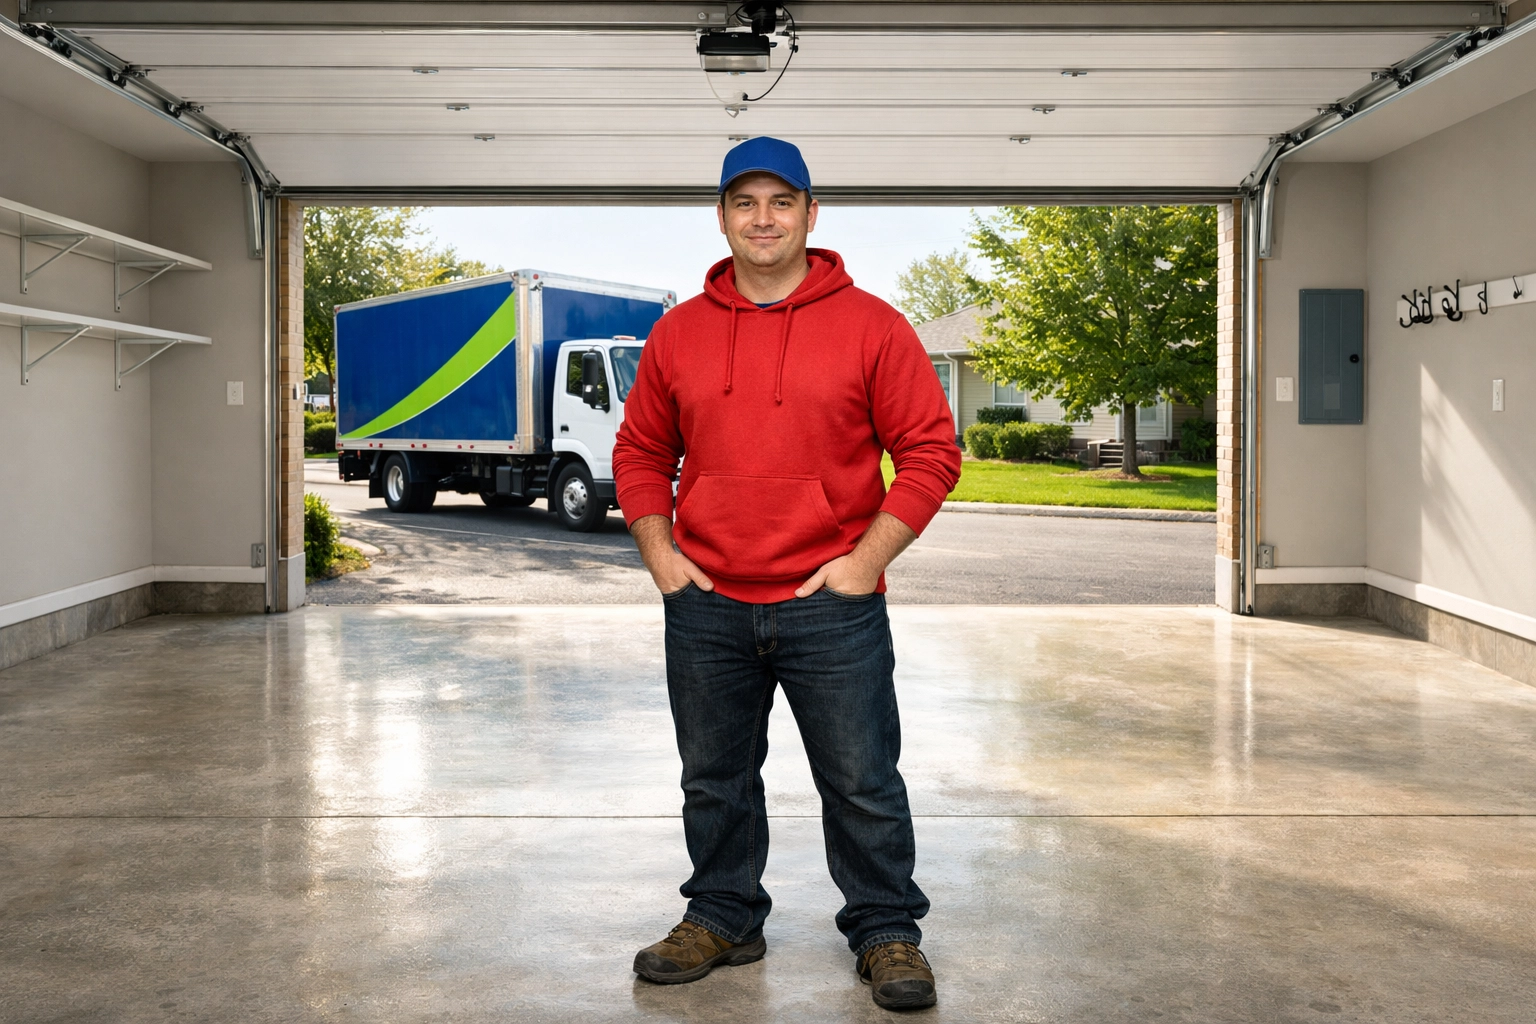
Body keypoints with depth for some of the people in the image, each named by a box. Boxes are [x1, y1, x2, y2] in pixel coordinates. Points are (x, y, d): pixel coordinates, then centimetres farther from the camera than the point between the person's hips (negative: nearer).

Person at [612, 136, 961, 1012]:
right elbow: (641, 453, 15)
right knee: (715, 781, 15)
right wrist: (659, 553, 3)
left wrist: (866, 560, -9)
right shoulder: (679, 333, 7)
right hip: (707, 609, 3)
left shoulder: (871, 325, -2)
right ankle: (723, 919, 32)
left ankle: (887, 930, 22)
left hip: (833, 606, -3)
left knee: (863, 782, 5)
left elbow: (931, 451, -3)